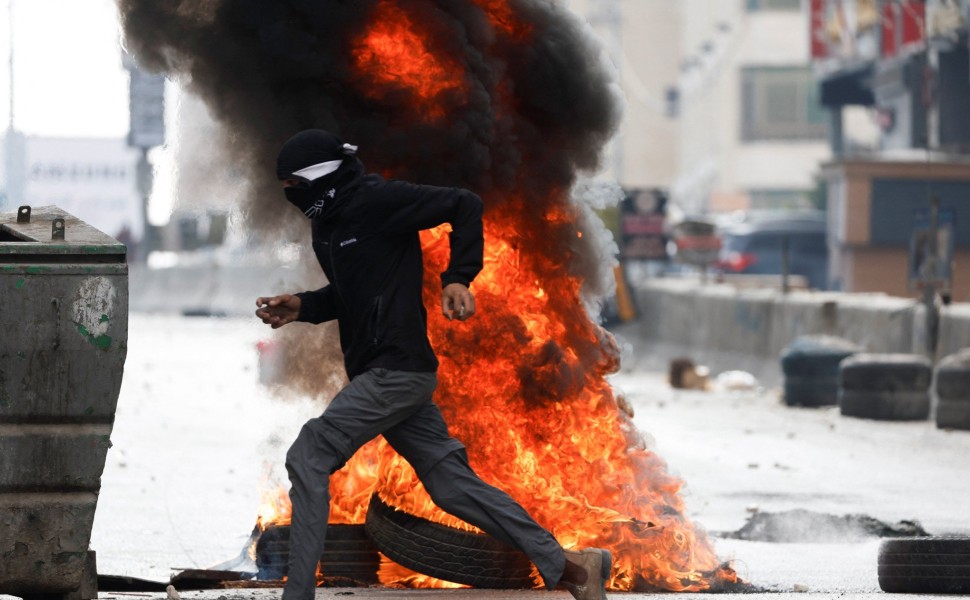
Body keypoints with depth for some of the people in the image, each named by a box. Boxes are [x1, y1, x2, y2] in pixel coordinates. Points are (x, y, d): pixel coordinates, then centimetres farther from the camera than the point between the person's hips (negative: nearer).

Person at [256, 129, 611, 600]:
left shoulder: (375, 201, -13)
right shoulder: (327, 222, 14)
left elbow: (465, 206, -13)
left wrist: (458, 277, -23)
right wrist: (302, 307, 9)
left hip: (397, 370, -10)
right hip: (374, 372, 10)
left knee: (308, 458, -12)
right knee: (451, 485, 11)